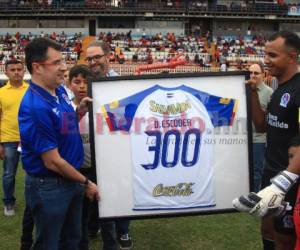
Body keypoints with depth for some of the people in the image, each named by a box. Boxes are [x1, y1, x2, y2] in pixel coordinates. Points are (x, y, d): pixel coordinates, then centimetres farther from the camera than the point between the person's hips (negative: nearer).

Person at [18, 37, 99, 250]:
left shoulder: (60, 91, 0)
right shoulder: (35, 107, -28)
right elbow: (53, 162, -24)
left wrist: (80, 111, -4)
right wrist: (86, 182, -12)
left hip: (71, 181, 8)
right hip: (49, 187, -8)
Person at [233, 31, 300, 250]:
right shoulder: (280, 88, 10)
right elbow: (262, 126, 13)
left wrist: (281, 183, -33)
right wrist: (254, 93, 1)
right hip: (271, 173, 9)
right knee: (268, 231, 19)